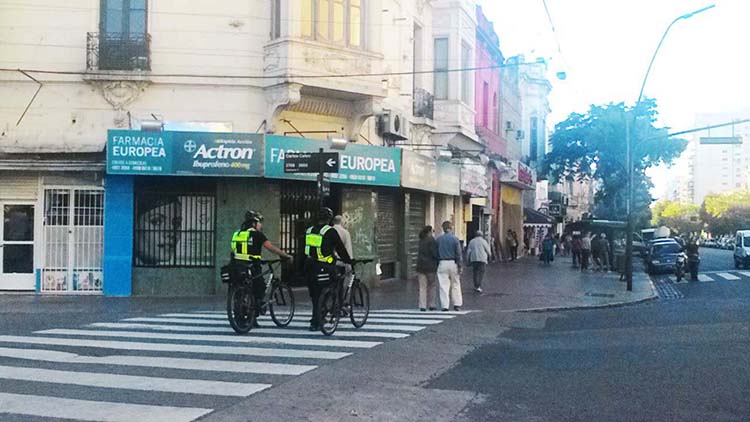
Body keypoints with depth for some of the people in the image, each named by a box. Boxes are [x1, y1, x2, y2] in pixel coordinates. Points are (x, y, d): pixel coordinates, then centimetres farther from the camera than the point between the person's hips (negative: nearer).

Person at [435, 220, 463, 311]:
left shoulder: (438, 239, 2)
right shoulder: (455, 239, -4)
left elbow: (436, 253, 5)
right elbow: (458, 254, -6)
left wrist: (437, 264, 12)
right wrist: (459, 266, -2)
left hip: (442, 263, 1)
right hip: (453, 263, -1)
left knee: (443, 285, 1)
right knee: (455, 284, 11)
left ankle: (445, 305, 0)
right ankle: (457, 304, 13)